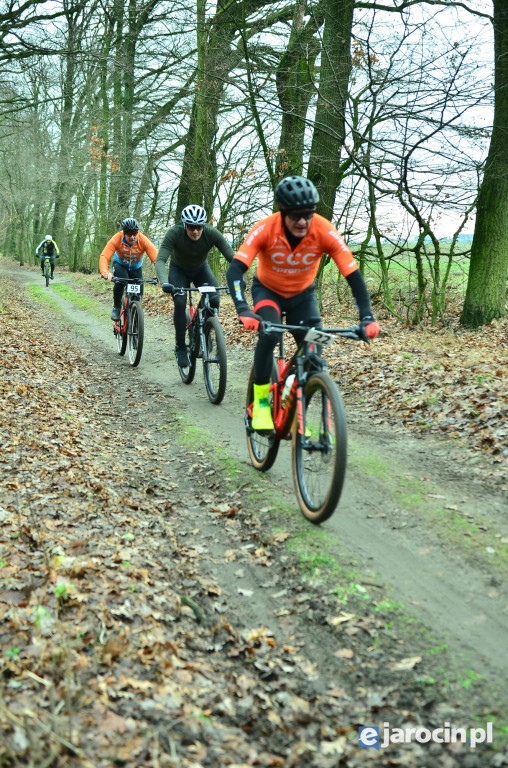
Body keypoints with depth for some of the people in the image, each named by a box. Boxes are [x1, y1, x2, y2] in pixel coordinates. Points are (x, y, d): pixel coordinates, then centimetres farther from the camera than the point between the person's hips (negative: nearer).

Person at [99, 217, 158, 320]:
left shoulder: (143, 240, -30)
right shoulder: (116, 239, -32)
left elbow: (156, 258, -36)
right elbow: (104, 256, -40)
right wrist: (104, 272, -60)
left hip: (136, 268, 2)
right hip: (120, 264, -2)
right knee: (120, 281, -33)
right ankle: (116, 307, -10)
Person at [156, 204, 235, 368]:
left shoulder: (212, 233, -30)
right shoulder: (174, 233, -33)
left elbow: (232, 257, -33)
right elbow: (160, 260, -40)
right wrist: (164, 282, -58)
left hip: (201, 269, 1)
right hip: (179, 270, -1)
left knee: (214, 299, -22)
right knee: (180, 303, -23)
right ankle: (180, 347, -7)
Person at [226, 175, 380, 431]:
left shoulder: (325, 232, -29)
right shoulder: (265, 229, -31)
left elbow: (354, 275, -28)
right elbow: (235, 270, -38)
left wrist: (367, 318, -40)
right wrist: (243, 311, -53)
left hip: (303, 294, 2)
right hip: (268, 290, -2)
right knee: (268, 334, -31)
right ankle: (260, 402, -14)